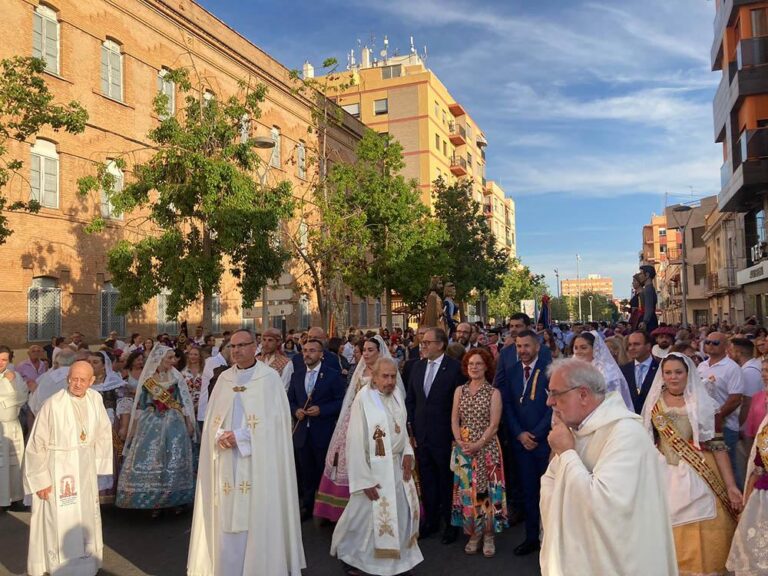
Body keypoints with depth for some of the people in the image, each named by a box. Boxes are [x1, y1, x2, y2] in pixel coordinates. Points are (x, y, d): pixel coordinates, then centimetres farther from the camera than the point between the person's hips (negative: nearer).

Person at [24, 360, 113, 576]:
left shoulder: (96, 399, -7)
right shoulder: (53, 404, -21)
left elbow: (103, 433, 6)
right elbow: (37, 444, -14)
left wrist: (95, 464, 6)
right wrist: (41, 479, -10)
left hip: (86, 469, 5)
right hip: (58, 469, -5)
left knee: (85, 517, 18)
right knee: (59, 519, 5)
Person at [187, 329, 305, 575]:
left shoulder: (270, 377, -5)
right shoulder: (224, 378, 9)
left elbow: (275, 421, -10)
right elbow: (212, 420, 9)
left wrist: (240, 437, -15)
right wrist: (221, 436, -12)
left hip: (258, 463, -4)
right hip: (227, 463, 4)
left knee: (256, 520, 1)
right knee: (226, 520, 7)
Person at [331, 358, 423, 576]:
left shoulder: (397, 395, 0)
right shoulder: (363, 399, -19)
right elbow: (356, 442, -17)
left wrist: (407, 453, -4)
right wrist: (364, 479, -16)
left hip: (398, 465, 6)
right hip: (374, 467, -6)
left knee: (402, 514, 15)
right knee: (366, 515, 8)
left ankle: (399, 558, 34)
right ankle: (349, 554, 32)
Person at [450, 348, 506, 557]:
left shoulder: (494, 393, -3)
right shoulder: (460, 391, 7)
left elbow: (494, 425, -8)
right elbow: (454, 420, 5)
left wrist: (478, 444, -16)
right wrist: (460, 442, -9)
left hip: (486, 448, -3)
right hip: (463, 449, 3)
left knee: (486, 490, 1)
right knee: (466, 490, 6)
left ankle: (489, 536, 17)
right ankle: (473, 534, 20)